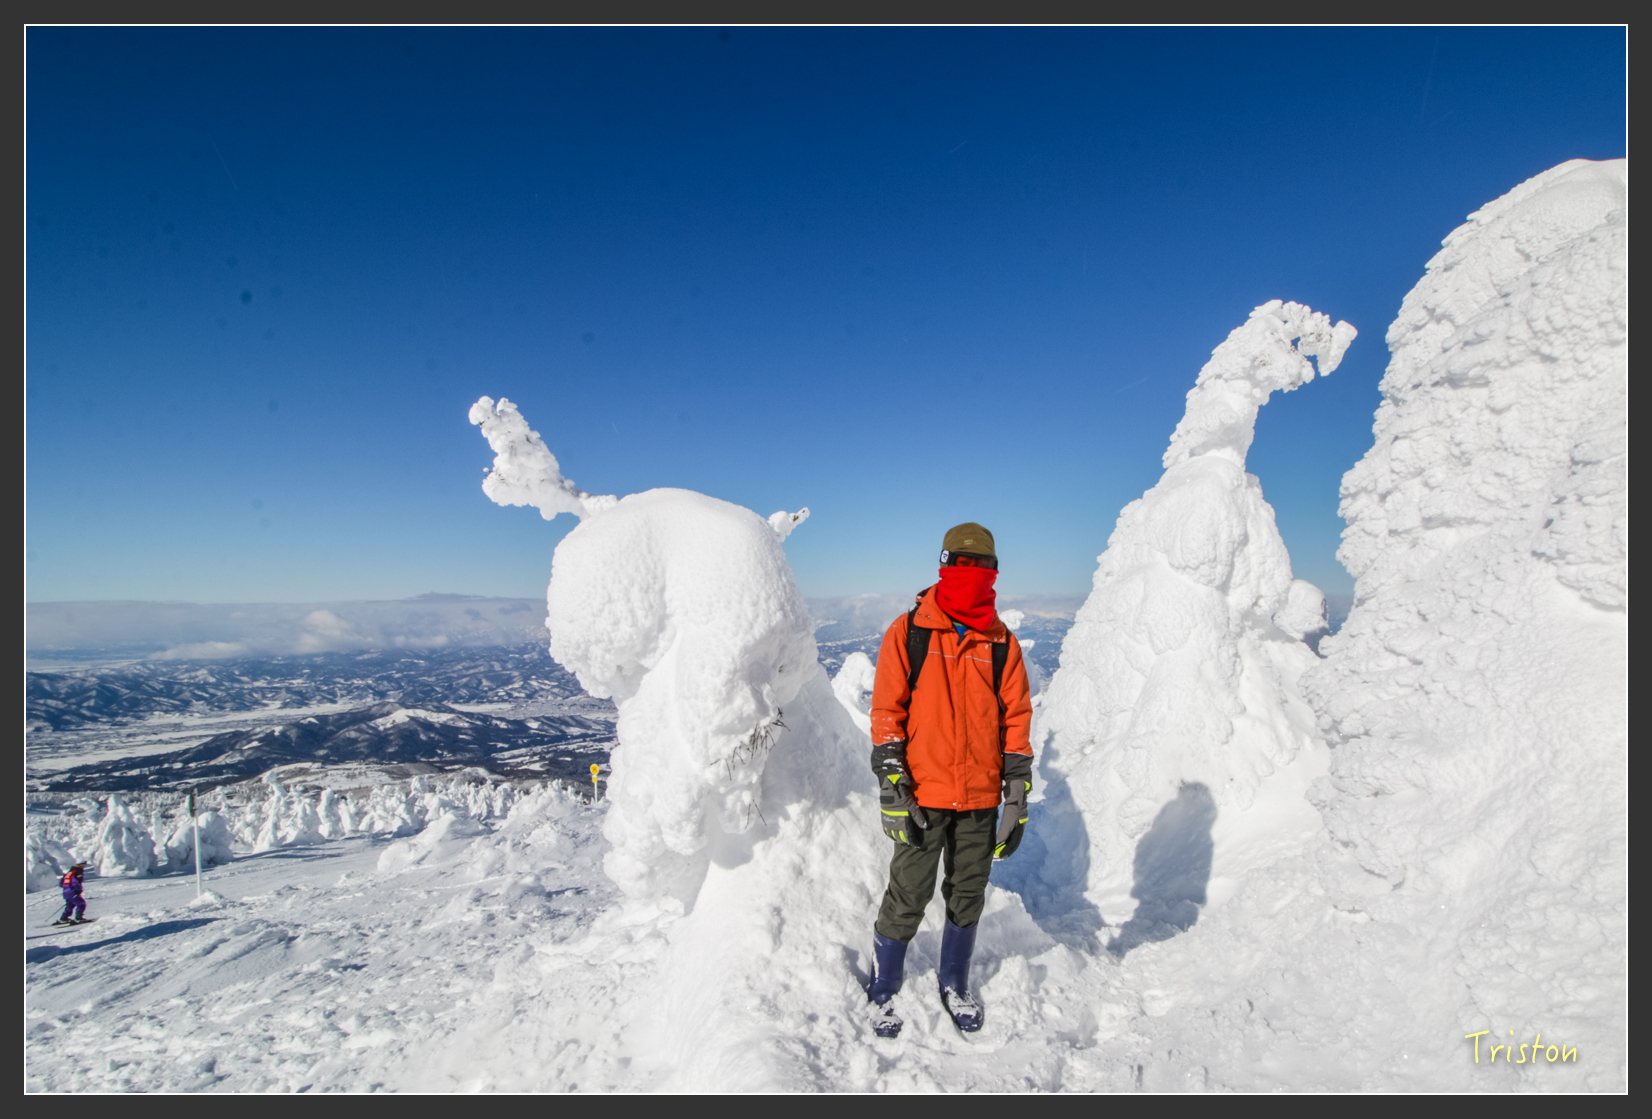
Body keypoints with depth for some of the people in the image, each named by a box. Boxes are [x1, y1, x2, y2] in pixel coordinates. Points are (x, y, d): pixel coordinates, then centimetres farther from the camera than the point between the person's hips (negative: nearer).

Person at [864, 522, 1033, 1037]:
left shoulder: (1003, 643, 3)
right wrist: (891, 787, -11)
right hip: (923, 796, -3)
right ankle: (882, 992, 28)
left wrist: (1017, 797, 3)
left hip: (981, 800, 3)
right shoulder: (908, 632, -6)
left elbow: (1016, 720, 6)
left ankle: (955, 985, 40)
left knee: (967, 898, 17)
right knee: (907, 901, 5)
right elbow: (887, 712, -5)